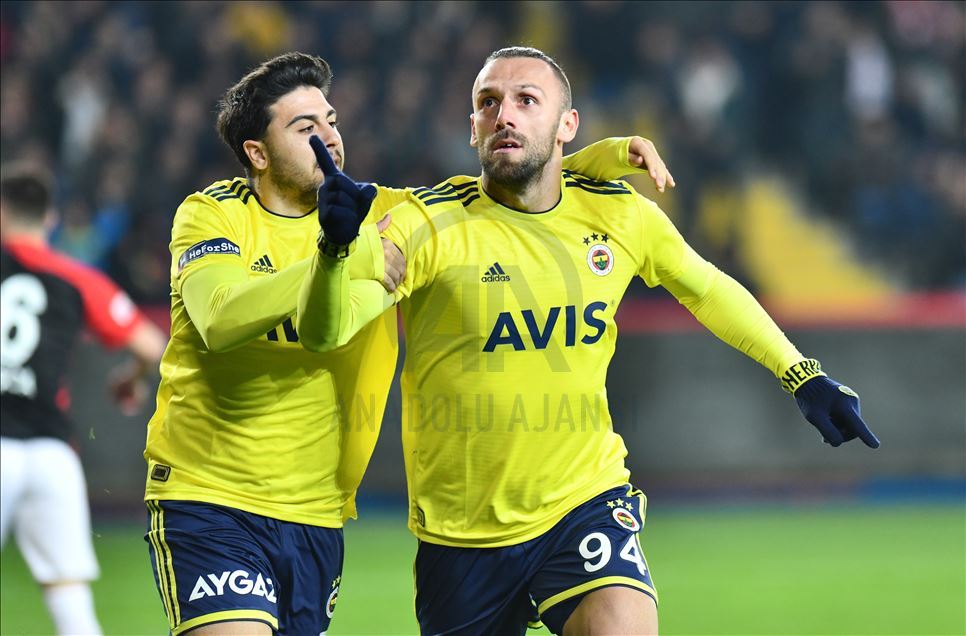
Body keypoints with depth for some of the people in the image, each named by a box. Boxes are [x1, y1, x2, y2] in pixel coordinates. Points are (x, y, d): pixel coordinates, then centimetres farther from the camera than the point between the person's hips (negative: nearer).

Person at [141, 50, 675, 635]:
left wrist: (608, 156, -5)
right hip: (208, 498, -4)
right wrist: (350, 260, -27)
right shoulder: (210, 214, -5)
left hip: (317, 516, 5)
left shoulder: (378, 215, 6)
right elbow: (220, 320, -24)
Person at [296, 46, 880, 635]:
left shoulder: (621, 215, -1)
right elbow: (324, 332, -25)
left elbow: (706, 289, 18)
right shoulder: (430, 224, -13)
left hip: (586, 500, 1)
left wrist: (804, 377, 18)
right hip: (460, 533, -1)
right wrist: (337, 246, -45)